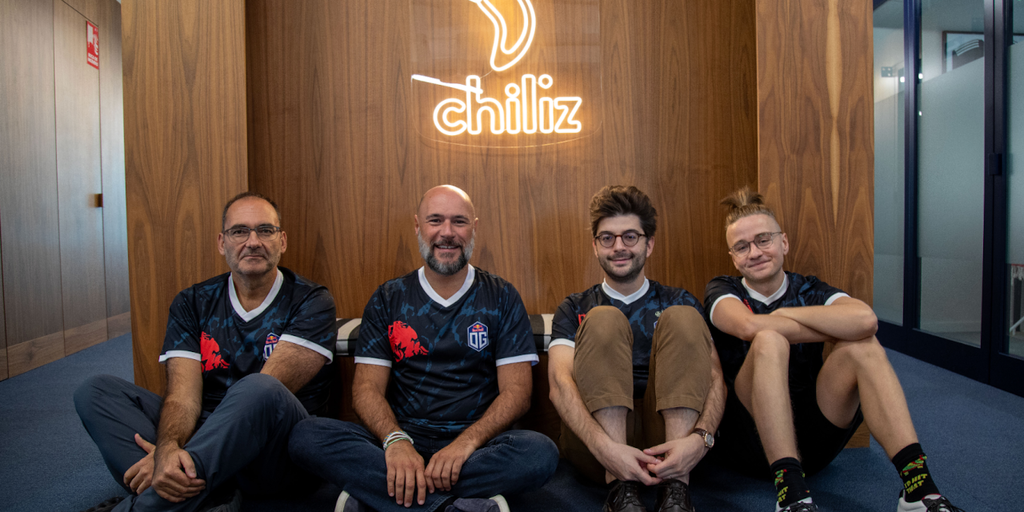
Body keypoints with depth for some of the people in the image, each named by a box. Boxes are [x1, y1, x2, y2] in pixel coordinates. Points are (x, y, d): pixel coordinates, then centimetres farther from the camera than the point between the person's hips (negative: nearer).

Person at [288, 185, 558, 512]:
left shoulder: (501, 298, 6)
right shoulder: (387, 299, 10)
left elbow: (516, 392, -2)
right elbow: (367, 387, 1)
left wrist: (467, 442, -20)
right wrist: (396, 441, -20)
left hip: (477, 444, -1)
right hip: (401, 440, 1)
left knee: (540, 453, -32)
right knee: (306, 435, -24)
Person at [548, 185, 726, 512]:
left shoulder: (678, 302, 16)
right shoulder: (575, 310, 14)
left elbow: (715, 378, 1)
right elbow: (560, 383, -5)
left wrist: (699, 438, -22)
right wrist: (604, 446, -26)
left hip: (669, 442, 1)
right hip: (592, 443, 0)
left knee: (681, 318, -16)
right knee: (604, 320, -19)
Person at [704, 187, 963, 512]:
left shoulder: (809, 290, 7)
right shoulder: (722, 291, 2)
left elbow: (865, 320, -17)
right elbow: (749, 326, -24)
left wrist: (785, 314, -11)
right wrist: (839, 332, -15)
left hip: (813, 438, 3)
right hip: (753, 440, -3)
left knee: (862, 345, -17)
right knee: (770, 340, -27)